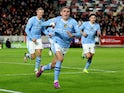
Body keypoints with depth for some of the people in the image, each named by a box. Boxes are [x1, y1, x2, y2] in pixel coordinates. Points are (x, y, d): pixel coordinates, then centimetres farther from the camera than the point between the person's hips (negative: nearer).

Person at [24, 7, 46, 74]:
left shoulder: (42, 20, 1)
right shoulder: (32, 20, -15)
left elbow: (43, 30, 14)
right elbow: (27, 30, -12)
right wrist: (32, 38, -22)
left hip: (38, 39, 4)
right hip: (30, 39, -4)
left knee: (39, 53, -10)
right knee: (33, 57, -3)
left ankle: (36, 69, 6)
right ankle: (27, 55, 33)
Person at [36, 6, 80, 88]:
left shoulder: (73, 22, -5)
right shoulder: (57, 19, -6)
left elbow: (78, 33, -10)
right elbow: (44, 24, -2)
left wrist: (72, 35, -32)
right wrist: (51, 24, -23)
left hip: (65, 47, 3)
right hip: (57, 43, -3)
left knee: (53, 65, 11)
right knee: (60, 59, -29)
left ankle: (42, 68, 45)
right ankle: (56, 81, -19)